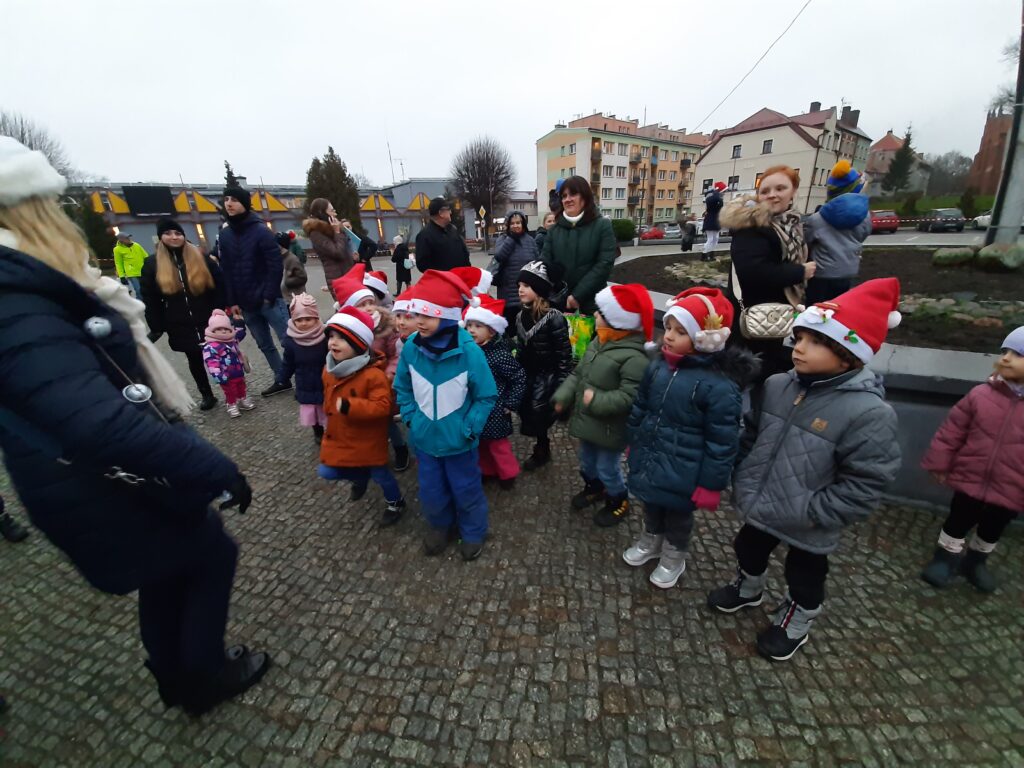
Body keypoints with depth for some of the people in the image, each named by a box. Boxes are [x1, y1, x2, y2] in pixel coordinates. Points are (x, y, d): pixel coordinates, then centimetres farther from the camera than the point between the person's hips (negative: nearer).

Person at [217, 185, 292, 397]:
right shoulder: (224, 235, 9)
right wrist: (232, 301, 4)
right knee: (265, 345, 14)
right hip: (246, 304, 7)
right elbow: (226, 271, 9)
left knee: (289, 341, -5)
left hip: (269, 301, -6)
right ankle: (281, 380, 26)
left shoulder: (260, 231, -7)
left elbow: (276, 266, -12)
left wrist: (269, 296, -15)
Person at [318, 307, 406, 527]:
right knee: (327, 472, 12)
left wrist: (349, 406, -37)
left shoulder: (373, 374, -28)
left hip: (368, 440, -6)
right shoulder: (329, 370, -3)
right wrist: (331, 418, 20)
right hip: (338, 436, 7)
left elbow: (382, 407, -31)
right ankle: (359, 477, 44)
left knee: (380, 474, 11)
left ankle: (395, 502, 40)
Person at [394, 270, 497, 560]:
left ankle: (473, 532, 46)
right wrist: (410, 417, -3)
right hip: (424, 438, 4)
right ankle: (439, 526, 52)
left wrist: (468, 429, -16)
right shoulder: (411, 347, -13)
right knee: (431, 492, 22)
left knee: (466, 491, 18)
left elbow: (486, 396, -14)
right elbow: (402, 387, 4)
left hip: (458, 441, -3)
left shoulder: (469, 351, -24)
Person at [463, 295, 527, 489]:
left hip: (494, 412, -5)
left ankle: (508, 474, 34)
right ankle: (487, 471, 42)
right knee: (481, 445, 21)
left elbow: (520, 378, -14)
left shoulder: (500, 355, -20)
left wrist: (510, 404, -12)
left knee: (498, 445, 12)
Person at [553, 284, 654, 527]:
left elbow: (629, 397, -30)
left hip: (609, 428, -8)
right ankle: (594, 488, 55)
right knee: (587, 460, 27)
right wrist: (563, 397, 0)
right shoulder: (599, 343, 0)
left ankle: (619, 502, 40)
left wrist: (596, 400, -30)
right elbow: (578, 373, 8)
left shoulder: (634, 357, -28)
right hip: (587, 420, 8)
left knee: (607, 468, 12)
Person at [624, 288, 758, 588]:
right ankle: (650, 541, 55)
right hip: (648, 462, 5)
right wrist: (634, 445, 15)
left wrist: (710, 484, -14)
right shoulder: (658, 367, -7)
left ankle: (673, 557, 48)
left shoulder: (720, 386, -26)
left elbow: (722, 443, -19)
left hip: (681, 474, -5)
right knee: (651, 507, 28)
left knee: (678, 517, 21)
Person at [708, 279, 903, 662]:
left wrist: (814, 514, -20)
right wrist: (742, 483, 1)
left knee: (804, 574, 23)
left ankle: (796, 621, 51)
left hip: (806, 526, -5)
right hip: (759, 506, 5)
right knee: (749, 549, 28)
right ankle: (748, 588, 58)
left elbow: (864, 484, -21)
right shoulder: (777, 385, -8)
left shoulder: (869, 412, -25)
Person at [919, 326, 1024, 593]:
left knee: (992, 531, 21)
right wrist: (939, 464, -3)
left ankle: (975, 561, 44)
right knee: (957, 524, 13)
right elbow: (952, 431, -4)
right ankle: (945, 557, 32)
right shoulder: (980, 394, -11)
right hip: (970, 479, -1)